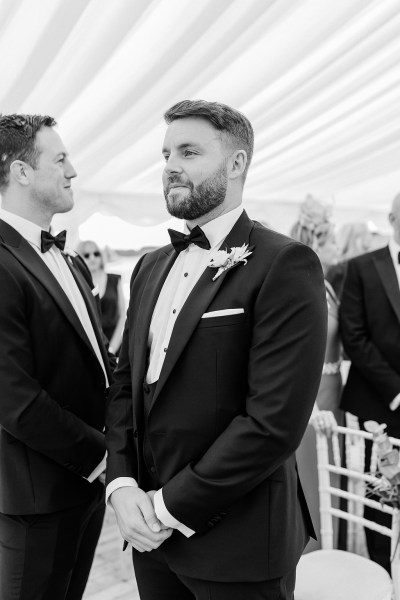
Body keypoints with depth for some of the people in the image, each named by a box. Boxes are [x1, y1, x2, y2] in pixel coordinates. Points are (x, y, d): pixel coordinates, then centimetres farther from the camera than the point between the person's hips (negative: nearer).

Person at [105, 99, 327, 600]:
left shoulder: (284, 264, -15)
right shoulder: (151, 266, 7)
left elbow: (276, 421, -21)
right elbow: (126, 382, 8)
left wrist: (171, 505, -14)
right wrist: (122, 483, -5)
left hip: (236, 544, -5)